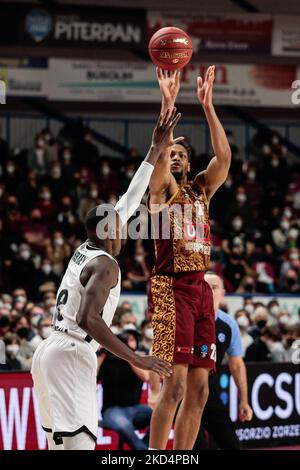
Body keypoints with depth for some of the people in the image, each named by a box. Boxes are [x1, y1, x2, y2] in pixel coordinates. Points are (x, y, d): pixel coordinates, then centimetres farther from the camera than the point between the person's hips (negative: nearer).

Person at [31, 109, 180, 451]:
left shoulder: (85, 250, 17)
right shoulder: (105, 265, -9)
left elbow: (129, 201, 26)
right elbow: (88, 319, -23)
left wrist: (156, 150, 30)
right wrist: (136, 359, -24)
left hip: (49, 353, 10)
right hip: (72, 356, -10)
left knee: (60, 443, 17)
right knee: (79, 444, -19)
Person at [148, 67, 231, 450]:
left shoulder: (200, 190, 17)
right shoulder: (161, 188, 2)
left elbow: (224, 156, 3)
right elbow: (159, 153, -17)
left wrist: (207, 105, -4)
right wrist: (167, 103, -24)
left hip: (200, 289, 7)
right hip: (171, 288, -7)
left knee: (198, 389, 5)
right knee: (175, 383, -15)